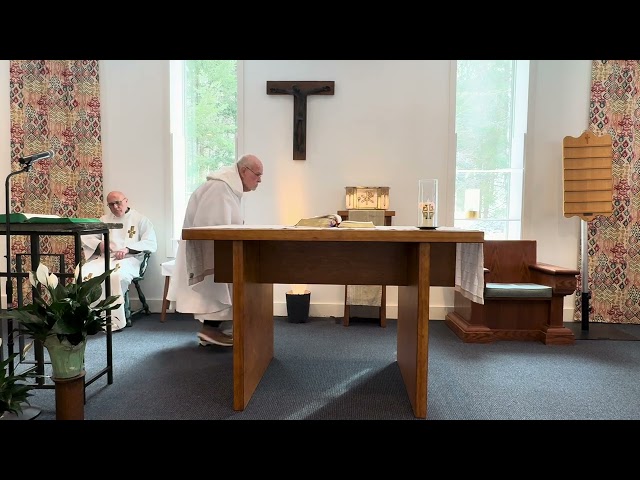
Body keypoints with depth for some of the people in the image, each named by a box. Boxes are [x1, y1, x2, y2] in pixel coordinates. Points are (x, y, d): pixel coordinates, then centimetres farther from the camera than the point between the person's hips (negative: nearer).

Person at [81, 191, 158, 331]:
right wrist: (99, 244, -1)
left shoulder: (140, 219, 10)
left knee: (115, 275, -38)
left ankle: (114, 320, -29)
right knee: (84, 273, -27)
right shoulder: (104, 219, 25)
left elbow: (151, 244, -3)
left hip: (129, 259, -4)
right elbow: (85, 237, 21)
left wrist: (127, 249, -17)